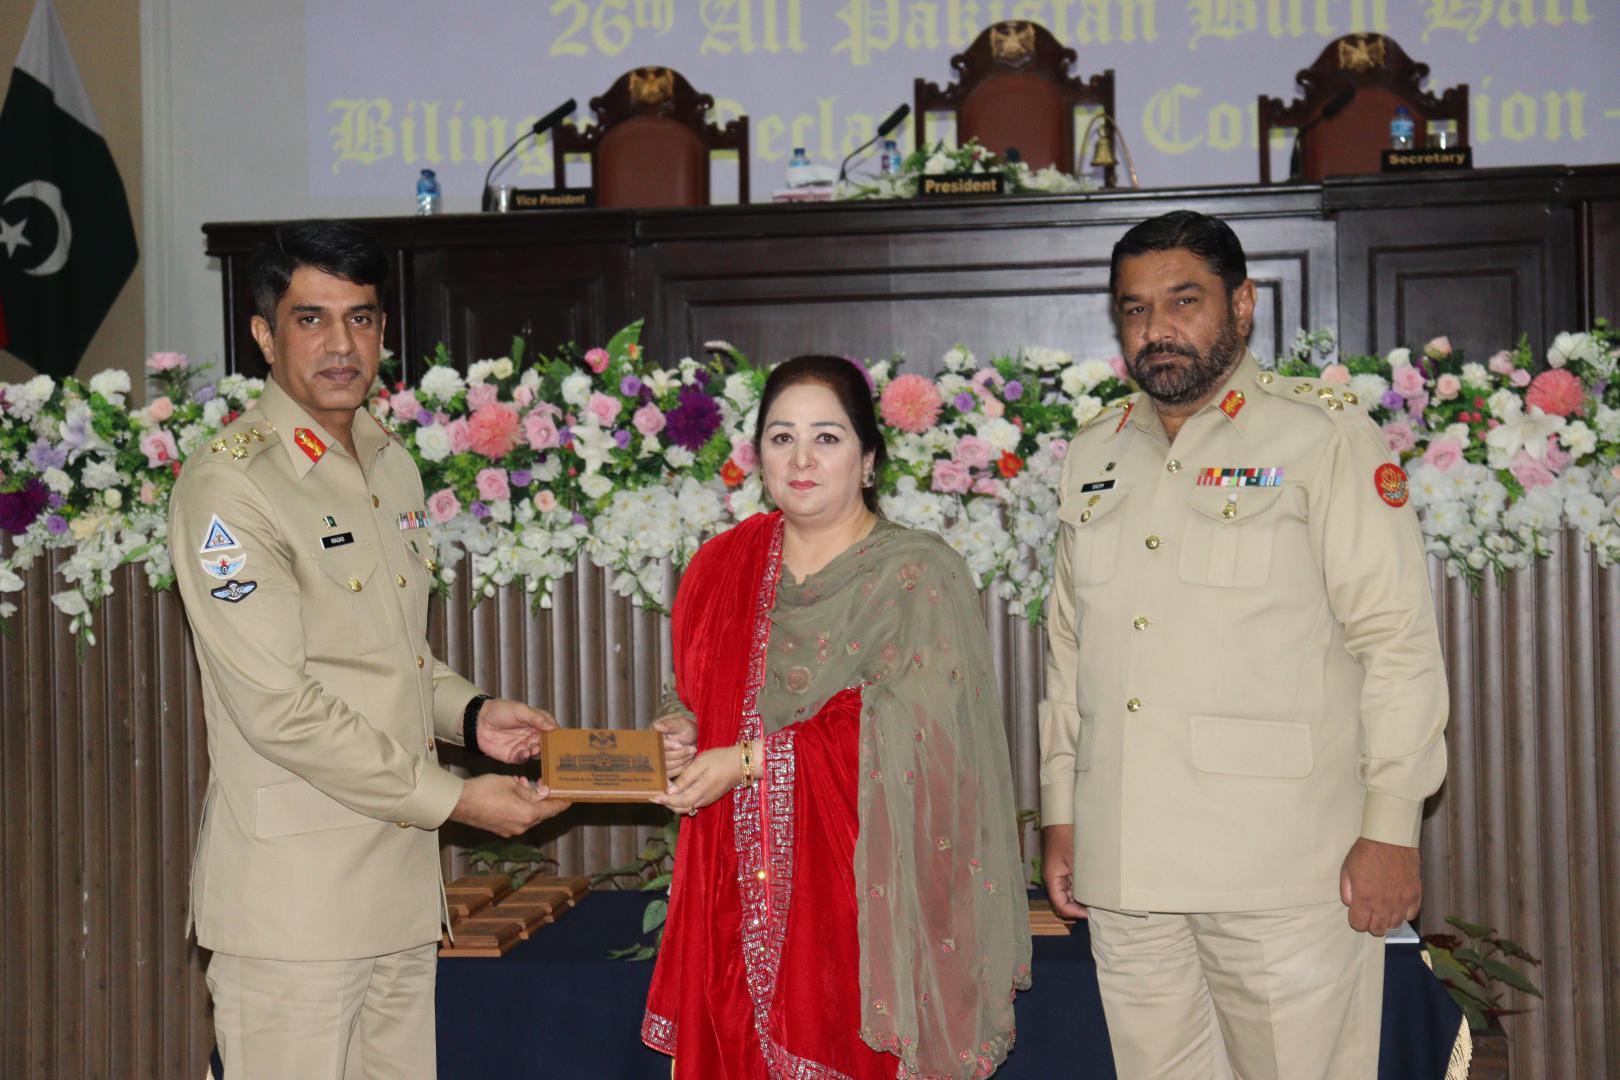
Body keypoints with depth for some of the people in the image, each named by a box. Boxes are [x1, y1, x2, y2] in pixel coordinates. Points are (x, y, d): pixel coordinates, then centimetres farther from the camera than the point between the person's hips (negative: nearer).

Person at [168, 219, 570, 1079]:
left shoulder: (391, 467, 14)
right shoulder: (228, 484, -13)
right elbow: (276, 707, -18)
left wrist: (469, 714, 4)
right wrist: (451, 798, -15)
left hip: (404, 881, 8)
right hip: (291, 897, -8)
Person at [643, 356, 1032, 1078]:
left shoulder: (916, 575, -4)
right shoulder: (724, 567, 11)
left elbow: (909, 734, -13)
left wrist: (751, 760, -16)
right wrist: (684, 733, -1)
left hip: (864, 891, -4)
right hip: (741, 894, 4)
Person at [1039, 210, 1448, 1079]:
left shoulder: (1323, 436, -2)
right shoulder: (1093, 456, 14)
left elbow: (1397, 637, -6)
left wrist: (1390, 829, -10)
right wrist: (1059, 813, 15)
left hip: (1285, 873, -5)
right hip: (1123, 872, 5)